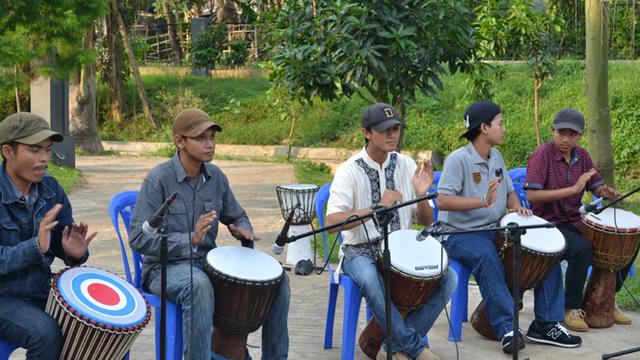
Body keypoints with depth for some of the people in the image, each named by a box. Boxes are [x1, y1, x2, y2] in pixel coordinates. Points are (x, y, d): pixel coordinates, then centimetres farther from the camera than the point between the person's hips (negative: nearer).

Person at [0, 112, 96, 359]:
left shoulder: (51, 190, 2)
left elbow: (62, 244, 11)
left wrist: (75, 253, -13)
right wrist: (35, 247, -35)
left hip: (42, 292, 6)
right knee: (46, 333, -31)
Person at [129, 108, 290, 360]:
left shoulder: (216, 177, 5)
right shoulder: (159, 179, -14)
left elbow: (237, 216, 20)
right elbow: (139, 239, -19)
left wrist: (243, 231, -5)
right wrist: (190, 240, -30)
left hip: (208, 261, 6)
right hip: (165, 267, -6)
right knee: (199, 286, -40)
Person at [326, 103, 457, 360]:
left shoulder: (406, 165, 3)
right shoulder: (350, 171, -11)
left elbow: (426, 222, 7)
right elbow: (332, 221, -23)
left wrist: (421, 195, -15)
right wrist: (379, 207, -30)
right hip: (361, 251, -5)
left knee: (448, 277, -18)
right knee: (371, 281, -38)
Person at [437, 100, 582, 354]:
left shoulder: (497, 157, 12)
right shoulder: (458, 159, -13)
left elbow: (509, 192, 20)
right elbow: (443, 200, -23)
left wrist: (517, 208, -3)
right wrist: (483, 201, -33)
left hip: (496, 230, 8)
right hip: (462, 234, -8)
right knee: (486, 256, -38)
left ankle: (546, 323, -1)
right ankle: (507, 329, -34)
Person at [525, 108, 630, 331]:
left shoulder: (582, 156, 7)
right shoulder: (542, 154, -13)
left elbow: (598, 187, 11)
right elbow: (532, 196, -24)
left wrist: (609, 193, -14)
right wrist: (573, 189, -29)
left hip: (575, 222, 7)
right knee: (582, 248, -33)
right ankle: (571, 310, -16)